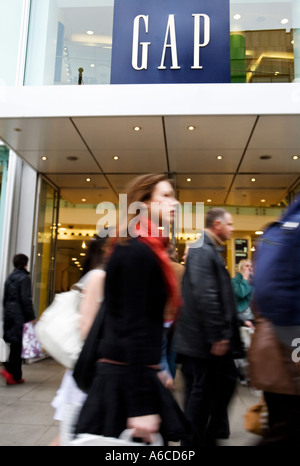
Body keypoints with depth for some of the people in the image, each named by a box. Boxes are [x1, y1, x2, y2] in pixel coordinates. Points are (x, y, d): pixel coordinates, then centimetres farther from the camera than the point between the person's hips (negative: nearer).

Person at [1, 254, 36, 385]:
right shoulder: (24, 278, -9)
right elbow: (26, 299, -14)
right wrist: (31, 317, -11)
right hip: (20, 315, -7)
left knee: (15, 345, 11)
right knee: (18, 345, -3)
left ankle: (16, 376, 14)